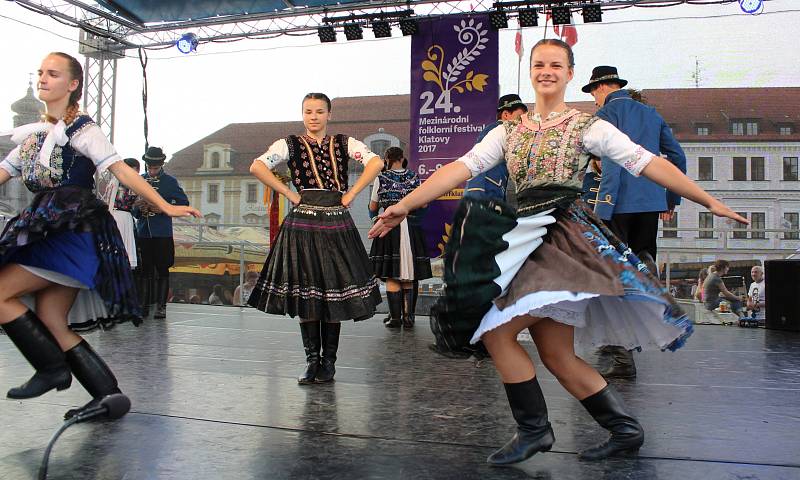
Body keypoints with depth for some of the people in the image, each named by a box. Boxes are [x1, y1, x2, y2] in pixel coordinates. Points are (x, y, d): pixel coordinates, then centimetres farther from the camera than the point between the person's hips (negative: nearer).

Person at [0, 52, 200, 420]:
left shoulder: (81, 130, -3)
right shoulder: (34, 134, 19)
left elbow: (121, 171, -11)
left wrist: (166, 207, -20)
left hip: (73, 232, -8)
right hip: (46, 233, 8)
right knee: (50, 324, 4)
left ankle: (53, 369, 0)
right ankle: (108, 393, 9)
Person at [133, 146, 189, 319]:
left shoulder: (170, 181, 3)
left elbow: (183, 203, 1)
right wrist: (138, 208, -7)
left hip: (162, 234, -2)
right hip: (142, 232, 3)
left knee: (162, 270, 0)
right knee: (144, 270, 6)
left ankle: (161, 306, 6)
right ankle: (144, 305, 13)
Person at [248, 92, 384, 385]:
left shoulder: (344, 144, 8)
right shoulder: (290, 145, 5)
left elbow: (376, 163, -6)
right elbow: (257, 167, -9)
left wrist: (350, 194, -9)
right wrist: (290, 194, -9)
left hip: (337, 226, 1)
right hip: (303, 225, -1)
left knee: (335, 292, 3)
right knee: (304, 293, 1)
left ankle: (329, 360, 15)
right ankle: (312, 359, 14)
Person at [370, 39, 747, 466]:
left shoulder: (587, 126, 3)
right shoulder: (509, 130, 15)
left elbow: (649, 163, -2)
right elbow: (462, 168, 6)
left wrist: (709, 201, -7)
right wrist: (404, 206, -3)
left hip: (565, 236, -6)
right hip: (526, 238, 6)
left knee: (496, 331, -14)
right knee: (557, 356, 6)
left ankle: (534, 430, 3)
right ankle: (625, 430, 22)